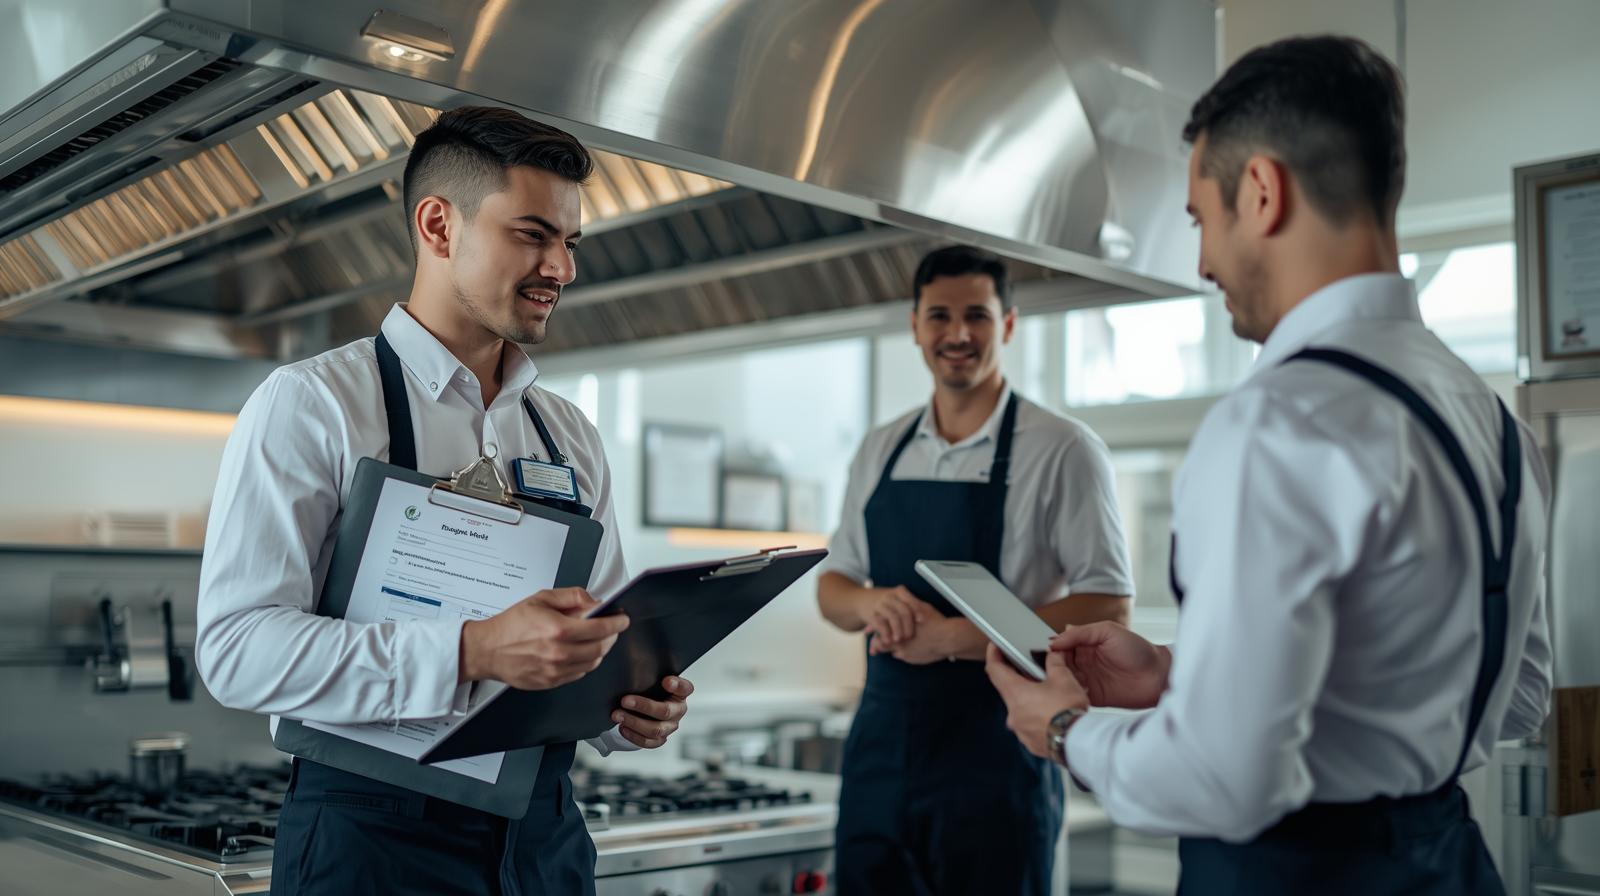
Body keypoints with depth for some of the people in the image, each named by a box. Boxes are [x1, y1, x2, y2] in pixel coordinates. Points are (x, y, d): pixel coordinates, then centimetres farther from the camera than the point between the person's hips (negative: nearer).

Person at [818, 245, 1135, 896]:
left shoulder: (1062, 450, -7)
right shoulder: (880, 451, 9)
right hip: (878, 750, 5)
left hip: (996, 756, -5)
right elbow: (833, 586, 15)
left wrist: (956, 636, -20)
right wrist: (870, 604, -10)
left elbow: (1107, 606, -11)